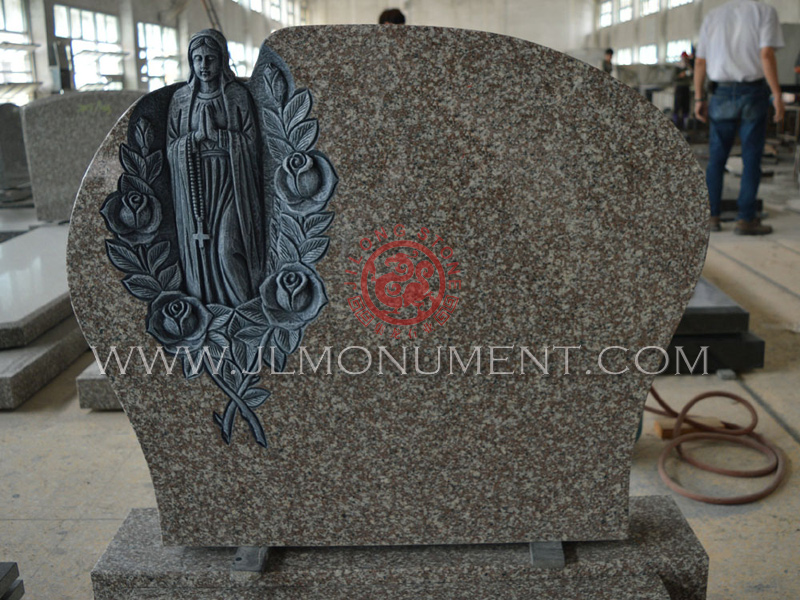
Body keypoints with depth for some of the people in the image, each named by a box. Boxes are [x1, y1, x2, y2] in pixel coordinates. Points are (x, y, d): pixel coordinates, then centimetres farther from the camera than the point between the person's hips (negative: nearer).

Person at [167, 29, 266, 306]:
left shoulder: (237, 95, 0)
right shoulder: (180, 99, 8)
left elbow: (250, 143, -4)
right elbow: (171, 147, 6)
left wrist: (216, 133, -13)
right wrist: (197, 135, -10)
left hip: (229, 184, -3)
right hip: (194, 186, 3)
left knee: (227, 248, -10)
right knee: (199, 248, 1)